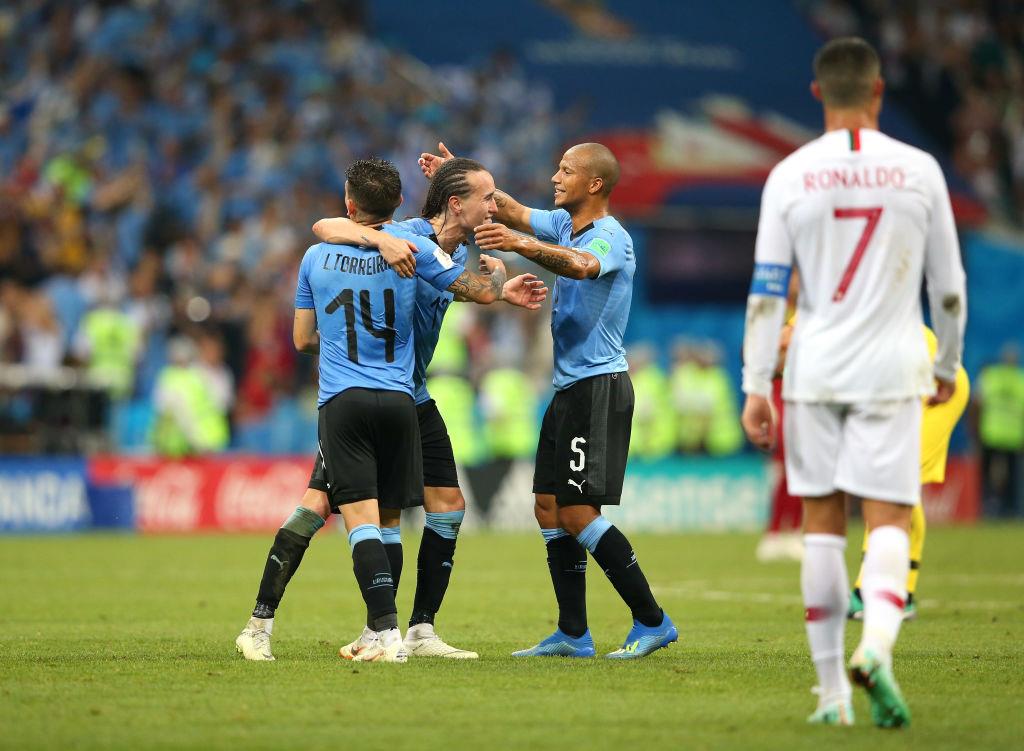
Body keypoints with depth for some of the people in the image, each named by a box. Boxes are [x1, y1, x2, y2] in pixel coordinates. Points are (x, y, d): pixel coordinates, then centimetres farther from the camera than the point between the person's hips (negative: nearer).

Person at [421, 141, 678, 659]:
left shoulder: (610, 237, -16)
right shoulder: (563, 223, 12)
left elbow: (581, 265, -36)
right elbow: (513, 211, 18)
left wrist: (519, 244, -49)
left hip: (599, 387, -10)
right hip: (570, 387, 10)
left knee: (578, 514, -14)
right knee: (548, 507, 8)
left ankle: (652, 621, -8)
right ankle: (572, 635, 12)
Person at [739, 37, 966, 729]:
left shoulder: (790, 176, -1)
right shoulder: (919, 171, 0)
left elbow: (767, 289, -4)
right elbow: (948, 285, 6)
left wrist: (755, 388, -2)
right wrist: (948, 365, 20)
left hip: (814, 371, 1)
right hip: (891, 371, -1)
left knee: (822, 527, 8)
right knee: (888, 521, -2)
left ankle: (832, 691, 10)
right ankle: (876, 647, -29)